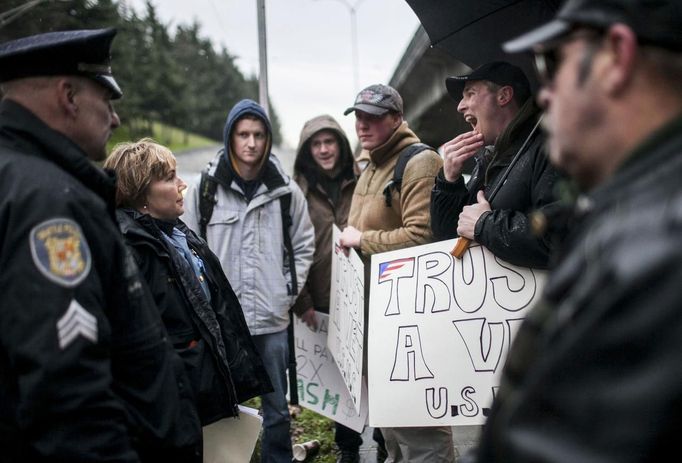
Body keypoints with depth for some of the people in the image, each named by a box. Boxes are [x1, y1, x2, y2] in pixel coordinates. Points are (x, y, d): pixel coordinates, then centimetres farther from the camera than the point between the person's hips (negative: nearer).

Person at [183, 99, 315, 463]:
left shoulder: (286, 191, 3)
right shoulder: (204, 190, -1)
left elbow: (304, 246, 10)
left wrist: (289, 293, 1)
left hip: (272, 320, 1)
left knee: (277, 409, 13)